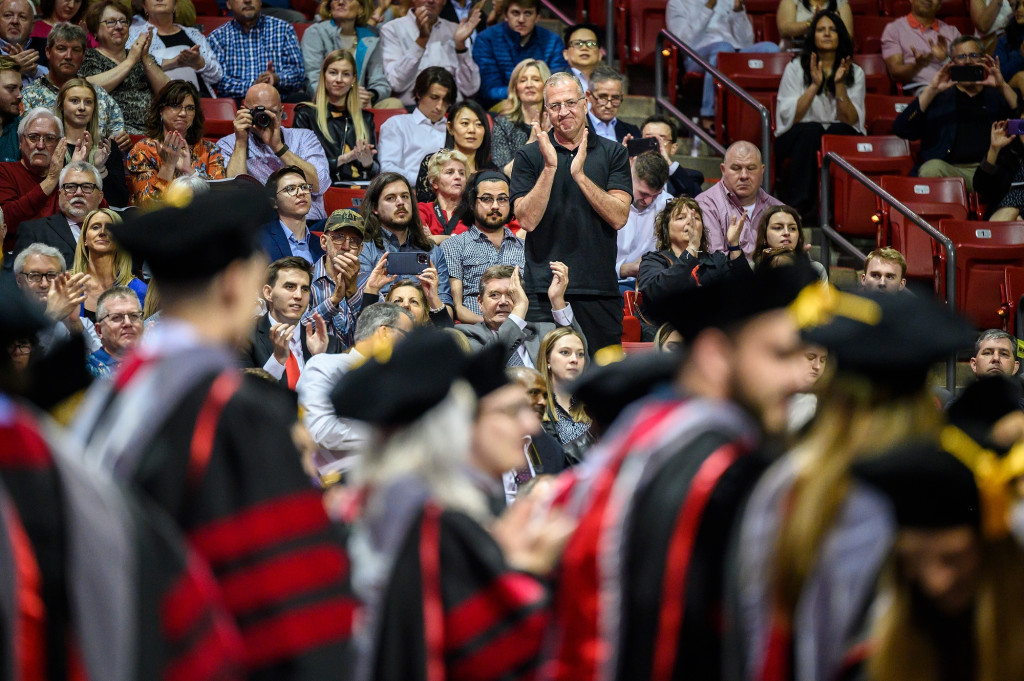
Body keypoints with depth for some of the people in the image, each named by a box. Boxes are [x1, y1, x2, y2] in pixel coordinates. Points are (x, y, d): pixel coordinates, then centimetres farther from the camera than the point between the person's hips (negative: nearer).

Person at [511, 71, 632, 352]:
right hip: (544, 289, -1)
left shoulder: (612, 153, 7)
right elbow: (528, 220, -5)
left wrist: (579, 174, -12)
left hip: (600, 290, 1)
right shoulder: (529, 156, 6)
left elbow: (618, 218, -4)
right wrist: (550, 167, -13)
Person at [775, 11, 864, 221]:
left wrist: (840, 85, -16)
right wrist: (814, 86, -16)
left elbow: (851, 121, -5)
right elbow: (789, 117, -8)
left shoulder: (855, 73, 6)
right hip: (796, 139, -1)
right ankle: (799, 204, -35)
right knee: (811, 129, -35)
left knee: (838, 132, -34)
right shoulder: (795, 68, 3)